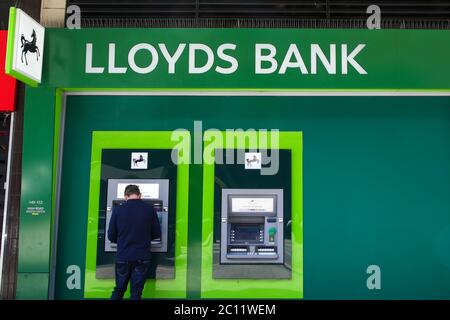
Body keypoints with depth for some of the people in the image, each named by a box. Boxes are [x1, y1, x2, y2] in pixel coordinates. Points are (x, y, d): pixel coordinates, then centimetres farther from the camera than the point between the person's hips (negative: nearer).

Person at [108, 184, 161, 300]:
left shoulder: (118, 209, -4)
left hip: (123, 257, 1)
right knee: (136, 292, 6)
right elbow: (157, 233, 2)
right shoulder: (149, 209, -4)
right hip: (142, 257, -1)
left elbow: (111, 236, 1)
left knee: (118, 290, 16)